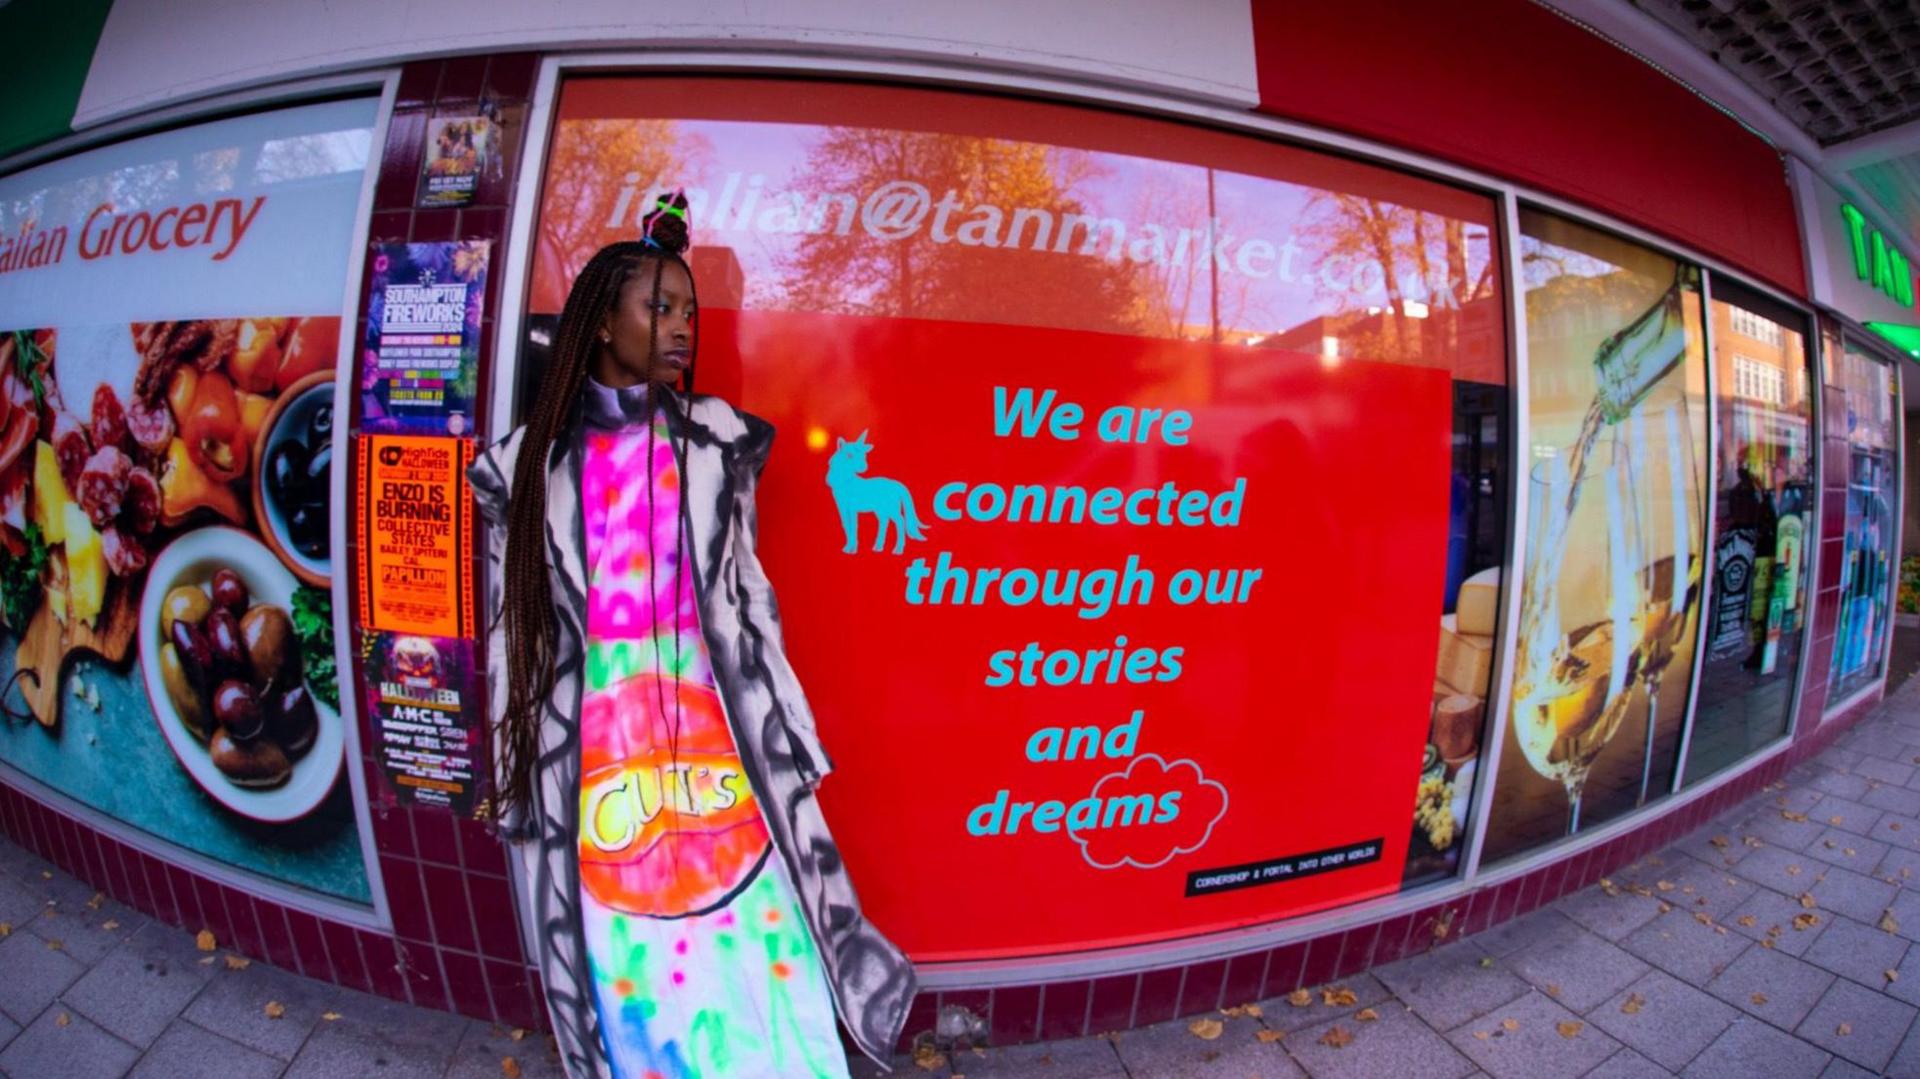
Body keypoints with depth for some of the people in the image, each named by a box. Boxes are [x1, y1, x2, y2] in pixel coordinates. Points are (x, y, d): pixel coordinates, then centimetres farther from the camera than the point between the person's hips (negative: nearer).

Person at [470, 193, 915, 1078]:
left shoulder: (715, 442, 2)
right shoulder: (530, 465, 0)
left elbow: (747, 594, 5)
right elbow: (511, 632, 5)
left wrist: (783, 740, 5)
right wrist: (518, 772, 8)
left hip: (715, 739, 0)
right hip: (591, 757, 0)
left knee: (752, 947, 8)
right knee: (625, 969, 15)